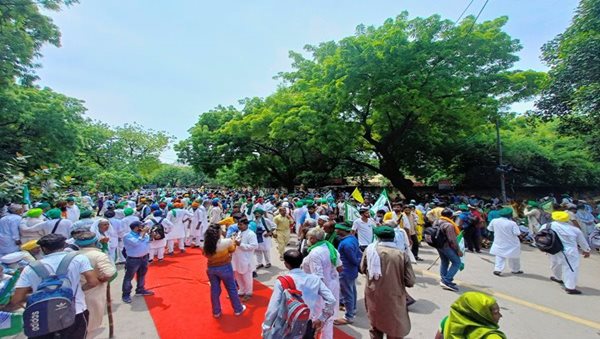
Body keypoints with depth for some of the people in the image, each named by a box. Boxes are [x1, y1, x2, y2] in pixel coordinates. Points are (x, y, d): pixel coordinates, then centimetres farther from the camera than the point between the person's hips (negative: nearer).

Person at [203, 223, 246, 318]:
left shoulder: (206, 244, -14)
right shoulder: (226, 242, -25)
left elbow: (205, 254, 4)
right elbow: (232, 249, -4)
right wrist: (233, 241, 14)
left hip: (211, 268, 3)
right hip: (224, 268, -3)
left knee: (214, 290, 19)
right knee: (231, 288, 15)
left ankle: (216, 312, 33)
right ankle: (238, 309, 29)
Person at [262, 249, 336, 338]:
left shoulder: (281, 282, -14)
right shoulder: (315, 279, -6)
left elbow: (273, 308, -14)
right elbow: (331, 300, -8)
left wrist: (266, 331, -2)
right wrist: (321, 318, 5)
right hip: (310, 326, 3)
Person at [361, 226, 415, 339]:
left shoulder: (370, 250, -10)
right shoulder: (402, 255, -14)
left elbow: (363, 269, 5)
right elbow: (410, 282, -10)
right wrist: (398, 279, 9)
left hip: (373, 296, 2)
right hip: (393, 299, -1)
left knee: (375, 327, 25)